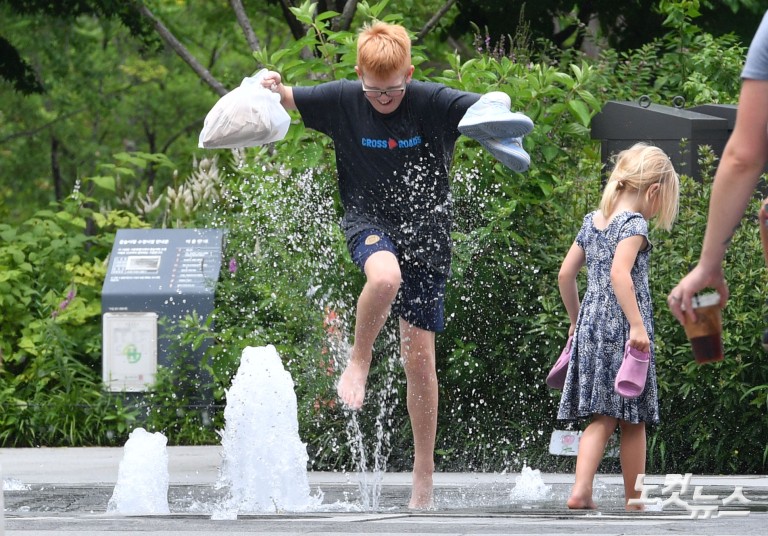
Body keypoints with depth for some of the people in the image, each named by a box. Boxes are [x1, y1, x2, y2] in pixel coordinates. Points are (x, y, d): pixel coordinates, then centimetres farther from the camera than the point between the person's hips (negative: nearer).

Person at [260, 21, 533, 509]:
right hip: (369, 222, 0)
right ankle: (360, 358, -8)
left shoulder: (432, 102, -12)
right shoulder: (342, 100, -7)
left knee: (420, 355, 1)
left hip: (426, 234, 0)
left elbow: (493, 105, -21)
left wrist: (496, 106, -46)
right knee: (385, 276, -38)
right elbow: (287, 100, 5)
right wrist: (273, 88, -19)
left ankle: (424, 476, 10)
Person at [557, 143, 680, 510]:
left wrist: (576, 320, 28)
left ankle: (581, 490, -12)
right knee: (632, 420, 4)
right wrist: (637, 325, -26)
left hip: (590, 326, 7)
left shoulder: (592, 222, 13)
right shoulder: (633, 224, -9)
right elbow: (620, 273, -23)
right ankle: (635, 500, 11)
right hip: (621, 327, -7)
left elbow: (565, 275, 17)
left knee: (602, 418, 5)